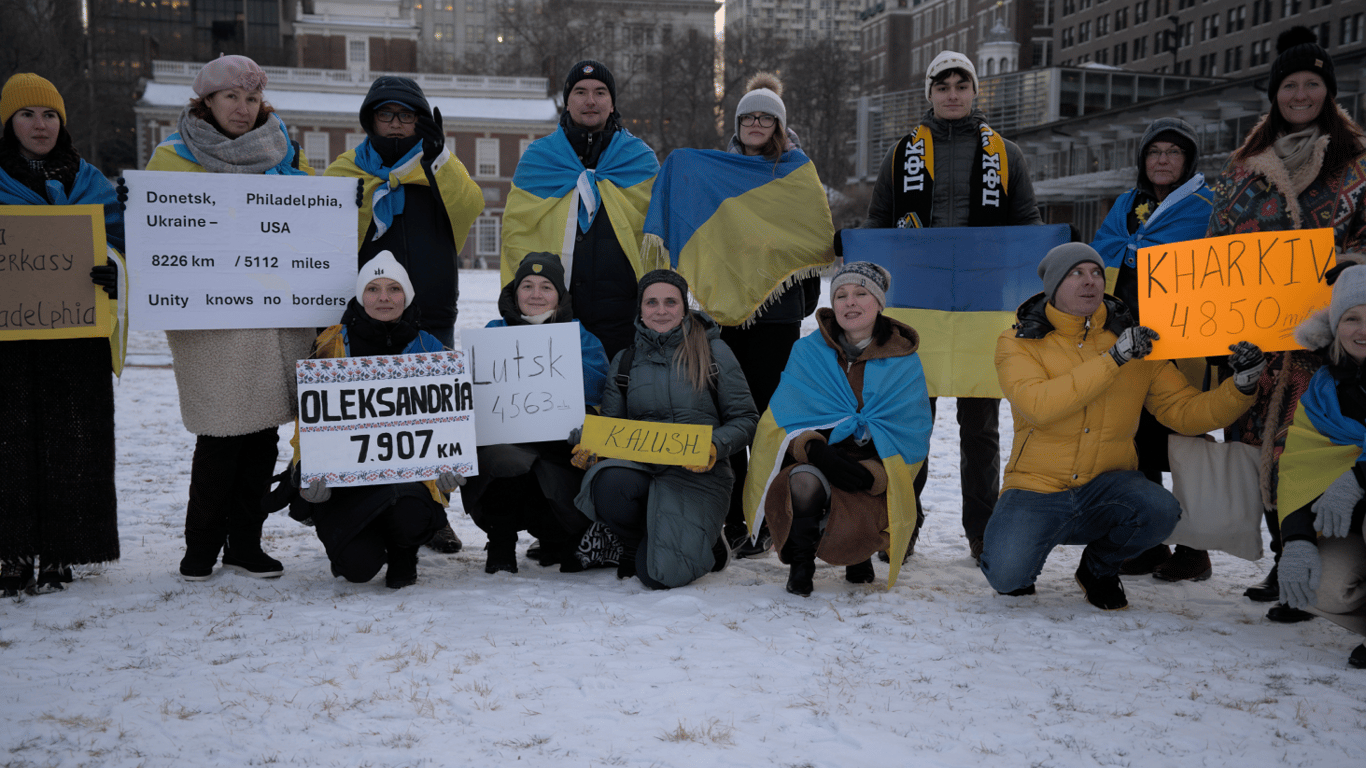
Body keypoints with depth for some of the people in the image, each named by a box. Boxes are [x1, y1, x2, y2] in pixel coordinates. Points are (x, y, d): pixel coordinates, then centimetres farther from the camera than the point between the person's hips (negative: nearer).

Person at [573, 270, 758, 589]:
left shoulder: (713, 352, 4)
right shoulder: (624, 362, 13)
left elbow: (745, 419, 4)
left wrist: (714, 447, -16)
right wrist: (589, 448, -7)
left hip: (697, 475, -3)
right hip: (640, 466, 3)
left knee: (659, 574, -23)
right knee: (609, 486, -36)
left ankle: (703, 544, 14)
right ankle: (637, 547, 0)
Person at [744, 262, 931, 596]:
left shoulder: (904, 362, 3)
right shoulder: (808, 351, 6)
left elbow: (911, 437, -1)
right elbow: (786, 418, -1)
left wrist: (870, 472, -19)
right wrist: (814, 449, -23)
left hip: (872, 480, 0)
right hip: (814, 464, 1)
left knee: (843, 540, -30)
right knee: (805, 481, -37)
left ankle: (858, 552, 13)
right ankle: (800, 563, -5)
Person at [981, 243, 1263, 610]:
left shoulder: (1138, 344, 4)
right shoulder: (1019, 343, -4)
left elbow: (1185, 411, 3)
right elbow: (1038, 406, -23)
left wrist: (1241, 387, -14)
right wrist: (1113, 359, -25)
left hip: (1106, 486, 3)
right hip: (1036, 488, -2)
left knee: (1160, 510, -30)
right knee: (1005, 575, -27)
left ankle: (1100, 566, 4)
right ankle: (1018, 543, 14)